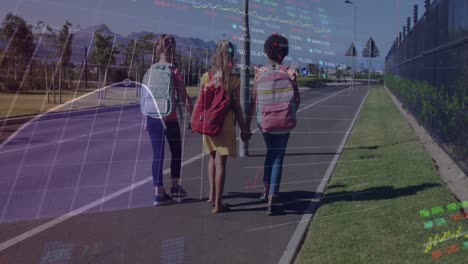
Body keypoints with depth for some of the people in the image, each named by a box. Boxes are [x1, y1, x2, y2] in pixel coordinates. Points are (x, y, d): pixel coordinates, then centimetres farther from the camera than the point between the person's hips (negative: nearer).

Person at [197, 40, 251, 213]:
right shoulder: (234, 81, -9)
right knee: (221, 162, 2)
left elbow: (200, 102, 2)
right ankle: (218, 203, 8)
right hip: (225, 124, -4)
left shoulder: (206, 77, -1)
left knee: (213, 158, 22)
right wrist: (243, 128, 2)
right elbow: (236, 107, -8)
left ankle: (212, 194, 26)